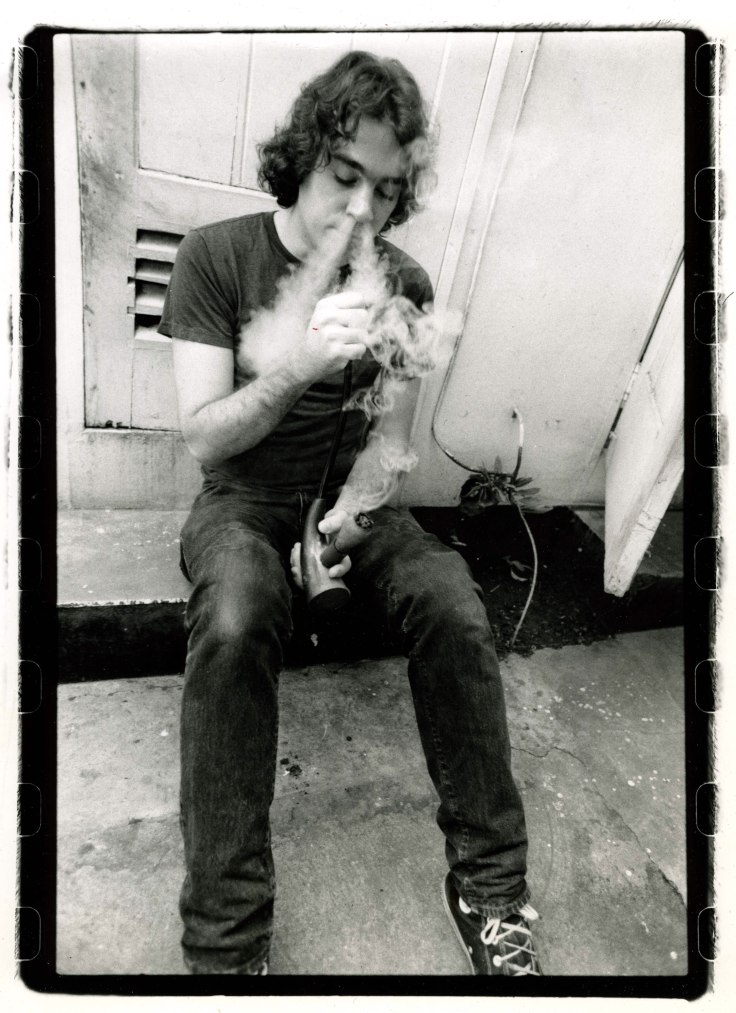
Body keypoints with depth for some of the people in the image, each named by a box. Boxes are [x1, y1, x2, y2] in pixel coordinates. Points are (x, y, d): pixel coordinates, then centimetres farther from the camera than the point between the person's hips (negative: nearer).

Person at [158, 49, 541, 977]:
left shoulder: (404, 285, 1)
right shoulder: (216, 256, -7)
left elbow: (388, 437, 1)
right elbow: (202, 439, -13)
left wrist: (344, 521, -19)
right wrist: (294, 365, -31)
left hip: (352, 498, 3)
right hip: (244, 500, -2)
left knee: (455, 611, -27)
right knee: (234, 627, -36)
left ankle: (491, 886, -9)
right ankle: (225, 941, -21)